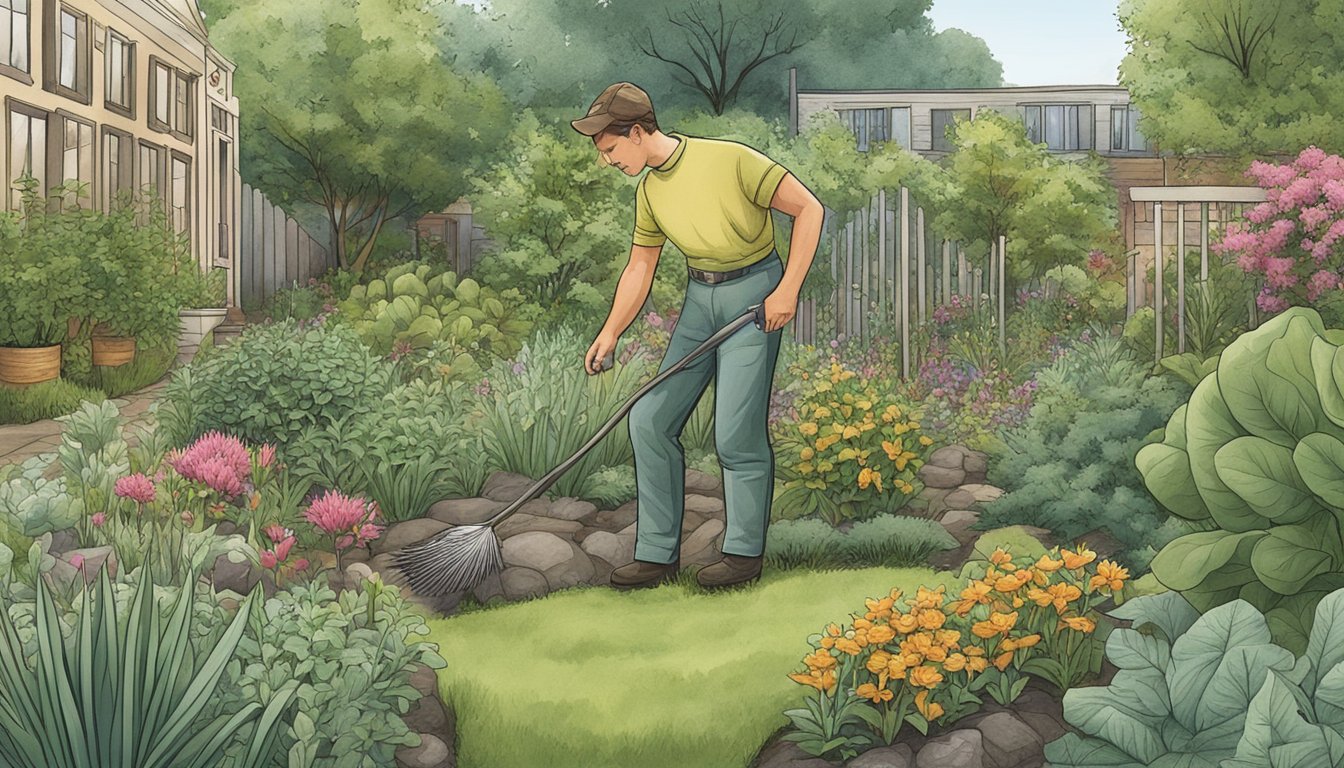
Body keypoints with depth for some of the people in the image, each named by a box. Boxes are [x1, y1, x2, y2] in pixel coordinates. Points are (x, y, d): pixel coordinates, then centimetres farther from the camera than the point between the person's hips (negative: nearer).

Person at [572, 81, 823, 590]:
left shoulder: (729, 160, -17)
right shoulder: (649, 191, 5)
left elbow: (809, 209, -13)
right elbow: (640, 268, 15)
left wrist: (787, 290, -16)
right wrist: (610, 333, 8)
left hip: (754, 293, -7)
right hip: (699, 299, 7)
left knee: (736, 432, -10)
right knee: (650, 420, 2)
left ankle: (745, 553, 8)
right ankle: (657, 553, 11)